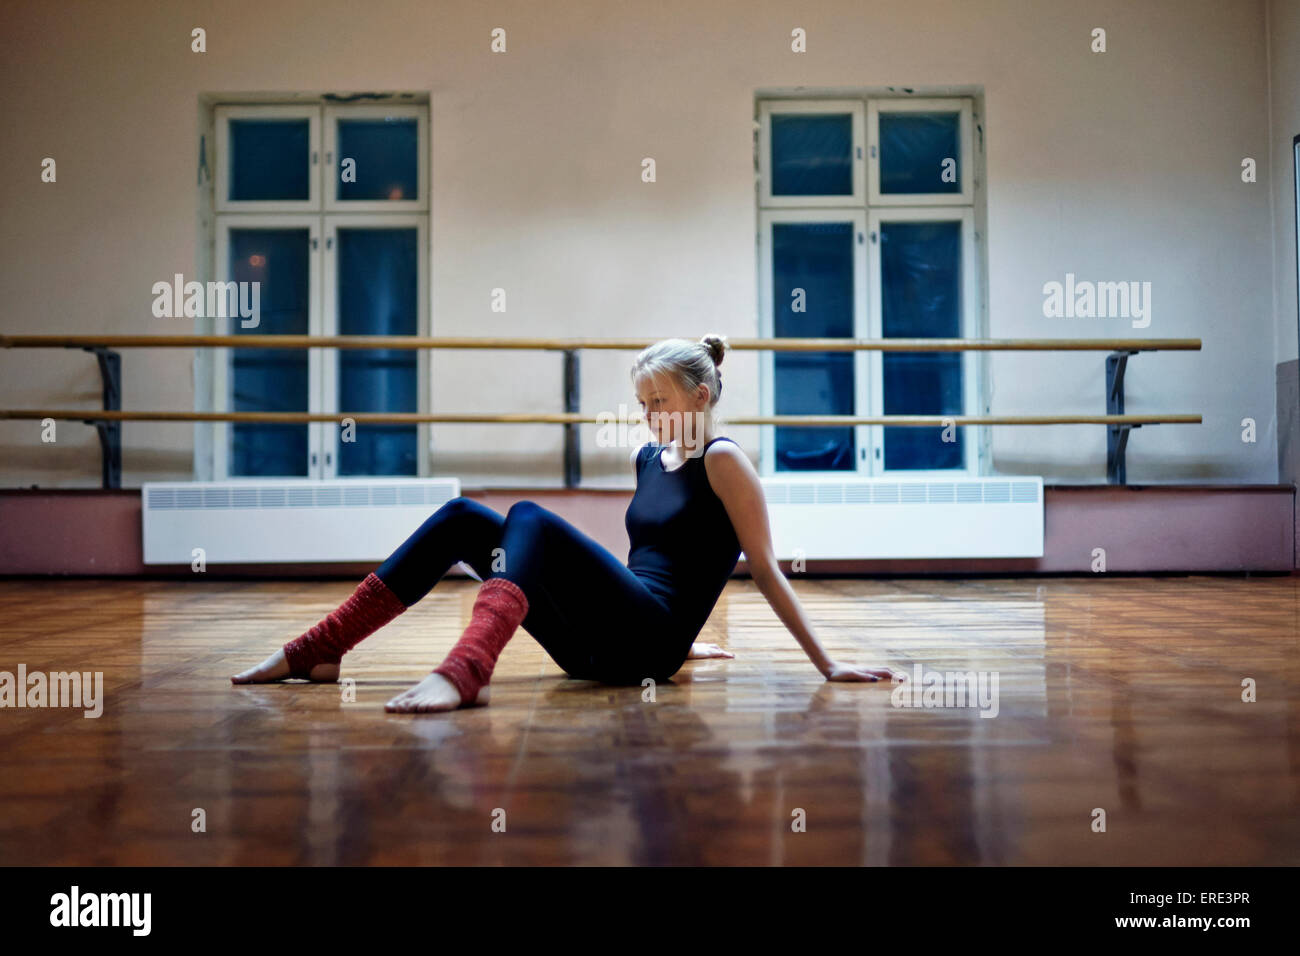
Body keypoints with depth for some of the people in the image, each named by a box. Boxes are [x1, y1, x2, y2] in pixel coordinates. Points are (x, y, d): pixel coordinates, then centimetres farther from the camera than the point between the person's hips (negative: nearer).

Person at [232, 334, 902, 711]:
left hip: (648, 641, -8)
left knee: (529, 518, -27)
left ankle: (464, 672, -51)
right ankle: (319, 651, -8)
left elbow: (765, 570, -5)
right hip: (597, 646, 8)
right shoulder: (647, 459, 20)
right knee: (463, 518, -2)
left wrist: (827, 665, -7)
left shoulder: (723, 460, -3)